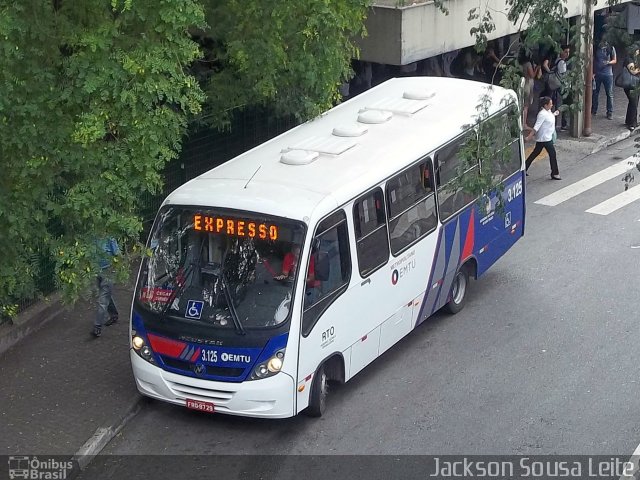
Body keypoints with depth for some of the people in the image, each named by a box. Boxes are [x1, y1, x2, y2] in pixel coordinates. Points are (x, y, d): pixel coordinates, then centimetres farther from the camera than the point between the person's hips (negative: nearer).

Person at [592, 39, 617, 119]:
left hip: (608, 74, -2)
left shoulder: (611, 48, -2)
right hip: (597, 74, 2)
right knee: (595, 92, 7)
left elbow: (615, 60, 2)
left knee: (609, 94, 0)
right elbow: (593, 61, 5)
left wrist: (608, 62, -18)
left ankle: (610, 112, 7)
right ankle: (594, 110, 20)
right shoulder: (596, 48, 1)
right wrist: (592, 72, -2)